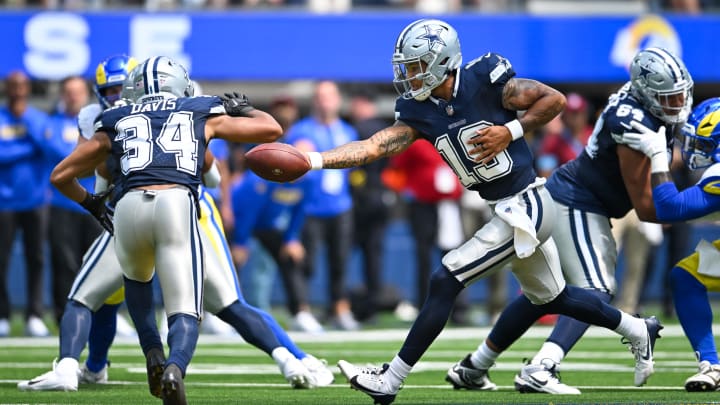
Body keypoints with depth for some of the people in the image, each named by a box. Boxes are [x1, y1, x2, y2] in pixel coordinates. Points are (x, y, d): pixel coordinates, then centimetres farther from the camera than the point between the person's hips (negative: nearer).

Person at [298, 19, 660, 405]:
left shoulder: (485, 81, -17)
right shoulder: (419, 112, 1)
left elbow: (555, 99, -9)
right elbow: (373, 147, -10)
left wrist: (510, 131, -20)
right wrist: (313, 160, -22)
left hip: (527, 205, -8)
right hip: (508, 210, 8)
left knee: (445, 281, -12)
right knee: (549, 297, 25)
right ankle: (638, 331, 45)